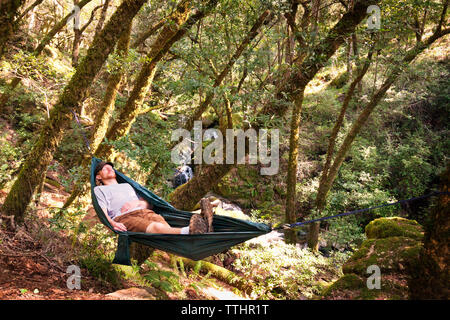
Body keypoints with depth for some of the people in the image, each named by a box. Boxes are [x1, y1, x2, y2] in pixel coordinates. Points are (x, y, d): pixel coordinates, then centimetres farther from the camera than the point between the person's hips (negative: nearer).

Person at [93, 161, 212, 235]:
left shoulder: (127, 185, 42)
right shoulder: (99, 189, 28)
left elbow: (148, 204, 32)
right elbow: (103, 212, 7)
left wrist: (136, 203, 7)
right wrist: (113, 224, -15)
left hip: (144, 212, 5)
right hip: (123, 217, -4)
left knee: (165, 227, -34)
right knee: (155, 227, -39)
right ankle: (188, 231, -71)